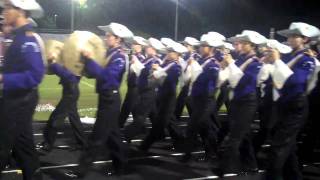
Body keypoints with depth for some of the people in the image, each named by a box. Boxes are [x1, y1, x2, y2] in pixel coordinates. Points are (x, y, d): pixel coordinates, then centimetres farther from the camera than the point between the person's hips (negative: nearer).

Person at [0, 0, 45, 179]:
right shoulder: (22, 37, 10)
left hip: (20, 101, -9)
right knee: (22, 144, 16)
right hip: (18, 99, 9)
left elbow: (34, 76, -28)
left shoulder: (27, 40, -20)